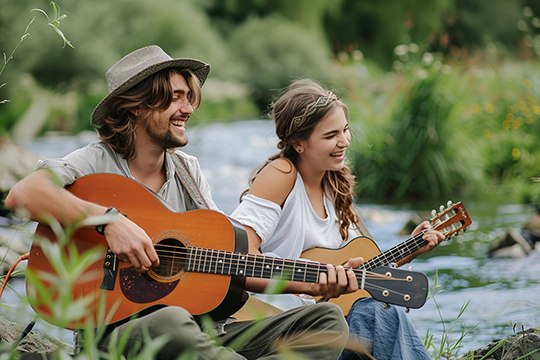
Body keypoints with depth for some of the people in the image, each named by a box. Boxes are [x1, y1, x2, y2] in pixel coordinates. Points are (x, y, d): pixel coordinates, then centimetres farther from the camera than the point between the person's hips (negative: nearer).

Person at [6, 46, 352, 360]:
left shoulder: (189, 170, 16)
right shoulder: (98, 162, -2)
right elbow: (22, 194, -21)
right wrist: (109, 220, -27)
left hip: (199, 330, 6)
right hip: (115, 332, -6)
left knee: (329, 320, -10)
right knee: (171, 321, -42)